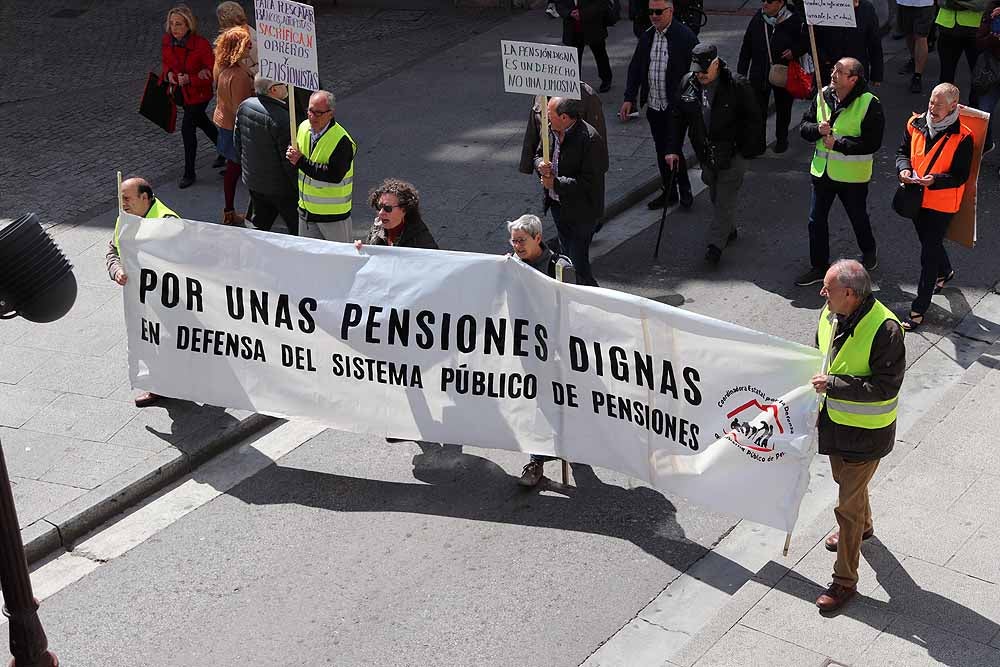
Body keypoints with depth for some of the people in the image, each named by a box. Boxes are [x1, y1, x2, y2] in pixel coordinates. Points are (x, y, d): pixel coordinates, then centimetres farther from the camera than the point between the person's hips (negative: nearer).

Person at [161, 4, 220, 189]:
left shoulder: (201, 44, -27)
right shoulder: (166, 41, -10)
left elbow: (213, 74, -22)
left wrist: (190, 79, -32)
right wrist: (169, 73, -12)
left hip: (199, 93, -7)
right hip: (181, 91, 7)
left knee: (187, 128, -8)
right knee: (201, 122, 24)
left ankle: (189, 173, 7)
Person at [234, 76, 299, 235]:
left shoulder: (245, 106, -3)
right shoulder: (280, 118, -27)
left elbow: (237, 142, 10)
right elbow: (289, 161, -23)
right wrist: (300, 186, -11)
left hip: (252, 181, 8)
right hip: (280, 186, -8)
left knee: (261, 224, 21)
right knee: (297, 228, 6)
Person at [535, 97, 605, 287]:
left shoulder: (588, 138, -24)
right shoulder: (550, 129, 0)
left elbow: (589, 181, -25)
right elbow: (538, 155, 15)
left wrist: (556, 183, -22)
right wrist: (541, 165, -10)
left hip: (581, 211, -8)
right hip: (558, 205, 8)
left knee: (578, 262, -7)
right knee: (565, 258, 21)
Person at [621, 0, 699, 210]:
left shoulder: (685, 36, -12)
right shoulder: (646, 37, 6)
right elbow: (635, 68, 13)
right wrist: (629, 98, 8)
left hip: (676, 106, -6)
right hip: (653, 106, 6)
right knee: (661, 152, 14)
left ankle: (685, 190, 14)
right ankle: (669, 193, 27)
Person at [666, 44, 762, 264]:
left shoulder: (737, 86, -15)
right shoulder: (687, 83, -2)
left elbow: (754, 120, -7)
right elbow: (678, 118, 7)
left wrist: (746, 151, -9)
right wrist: (674, 149, 0)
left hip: (732, 154, -5)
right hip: (705, 154, 5)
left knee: (725, 199, -5)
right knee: (715, 196, 17)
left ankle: (716, 244, -3)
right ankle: (729, 231, 35)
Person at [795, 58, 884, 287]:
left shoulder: (869, 104, -17)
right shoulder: (823, 96, 0)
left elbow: (872, 143, -21)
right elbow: (804, 127, 6)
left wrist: (838, 144, -24)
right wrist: (818, 129, -17)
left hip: (852, 175, -5)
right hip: (822, 171, 5)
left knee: (858, 218, 16)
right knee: (816, 220, 7)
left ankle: (869, 251, 43)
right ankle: (819, 267, 20)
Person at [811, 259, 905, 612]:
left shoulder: (884, 329, -29)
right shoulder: (830, 315, -6)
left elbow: (885, 387, -27)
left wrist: (834, 385, -29)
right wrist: (817, 401, 12)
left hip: (866, 433, -7)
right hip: (835, 421, 8)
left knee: (848, 504, -1)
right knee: (845, 480, 30)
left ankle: (845, 580, 13)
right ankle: (862, 527, 59)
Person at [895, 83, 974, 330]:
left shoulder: (962, 137, -18)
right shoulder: (916, 124, -4)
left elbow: (960, 176, -16)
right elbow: (903, 151, 9)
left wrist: (935, 180, -32)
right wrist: (904, 168, -13)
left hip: (942, 204, -6)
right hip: (917, 199, 6)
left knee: (929, 254, -3)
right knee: (930, 242, 27)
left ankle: (919, 308, 5)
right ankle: (945, 272, 58)